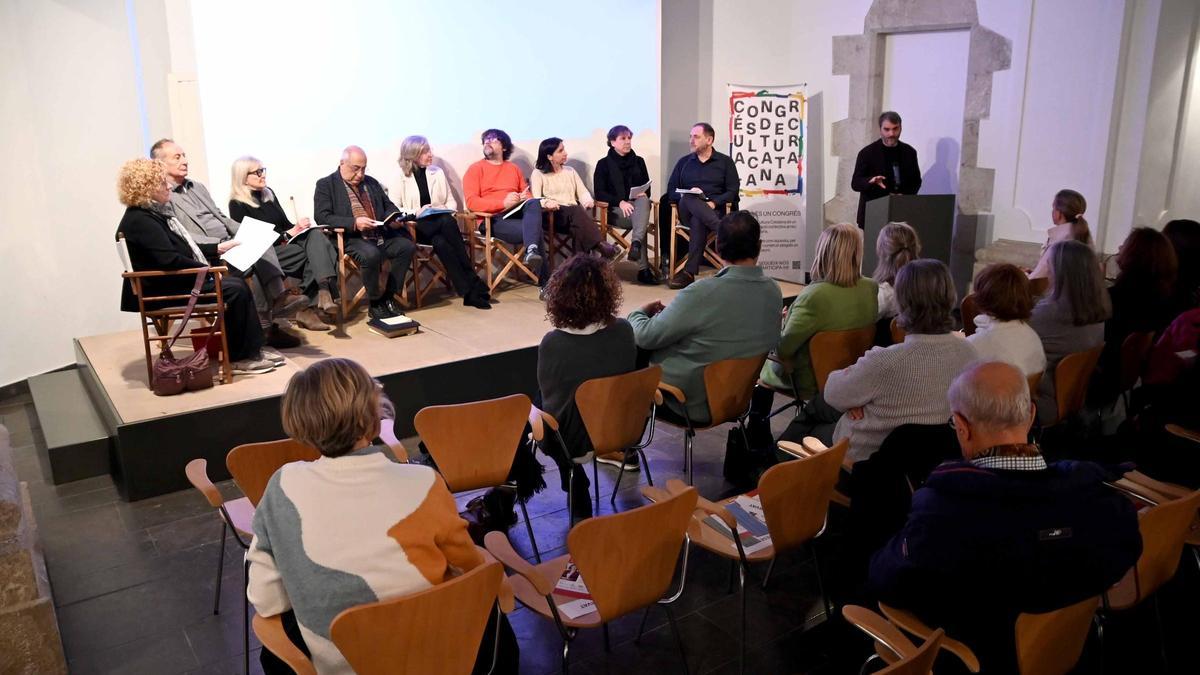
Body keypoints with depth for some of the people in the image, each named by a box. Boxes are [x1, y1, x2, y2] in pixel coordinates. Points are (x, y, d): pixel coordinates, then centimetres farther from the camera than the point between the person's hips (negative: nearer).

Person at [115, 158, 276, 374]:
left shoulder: (156, 212, 14)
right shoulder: (139, 220, -17)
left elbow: (185, 248, 22)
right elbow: (170, 259, -26)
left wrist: (218, 248, 15)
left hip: (176, 280, 10)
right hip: (162, 290, -10)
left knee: (237, 282, -4)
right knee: (234, 289, -19)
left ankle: (252, 350, -5)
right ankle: (238, 359, -10)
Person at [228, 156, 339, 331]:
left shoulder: (268, 193, 18)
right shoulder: (237, 205, -3)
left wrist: (298, 227, -3)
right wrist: (288, 234, -13)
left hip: (287, 242, 6)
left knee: (316, 236, -28)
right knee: (313, 254, -30)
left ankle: (324, 293, -45)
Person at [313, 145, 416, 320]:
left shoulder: (371, 182, 23)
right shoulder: (325, 185, 5)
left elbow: (388, 206, 26)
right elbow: (322, 217, -7)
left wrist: (394, 218, 0)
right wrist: (353, 223, -20)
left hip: (381, 235, 6)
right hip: (351, 238, -6)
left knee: (407, 246, -21)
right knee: (371, 254, -36)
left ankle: (389, 297, -8)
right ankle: (375, 303, -14)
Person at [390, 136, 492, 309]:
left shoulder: (437, 173, 14)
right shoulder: (400, 177, 2)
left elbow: (452, 202, 15)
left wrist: (445, 209, -8)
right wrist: (416, 212, -19)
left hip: (440, 223, 3)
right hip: (414, 227, -3)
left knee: (440, 242, -35)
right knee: (448, 222, -35)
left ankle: (469, 292, -35)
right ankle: (474, 284, -36)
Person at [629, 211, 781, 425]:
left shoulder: (704, 292, -28)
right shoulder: (773, 291, -8)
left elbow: (646, 337, -21)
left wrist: (638, 312, 5)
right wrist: (669, 312, 13)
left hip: (689, 406, -7)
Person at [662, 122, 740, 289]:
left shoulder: (725, 162, 12)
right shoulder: (684, 162, 19)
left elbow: (733, 191, 2)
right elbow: (671, 191, 12)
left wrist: (714, 203, -16)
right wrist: (688, 194, -11)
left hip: (715, 210, -2)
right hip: (687, 211, 2)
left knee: (698, 222, -37)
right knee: (689, 199, -36)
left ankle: (690, 272, -43)